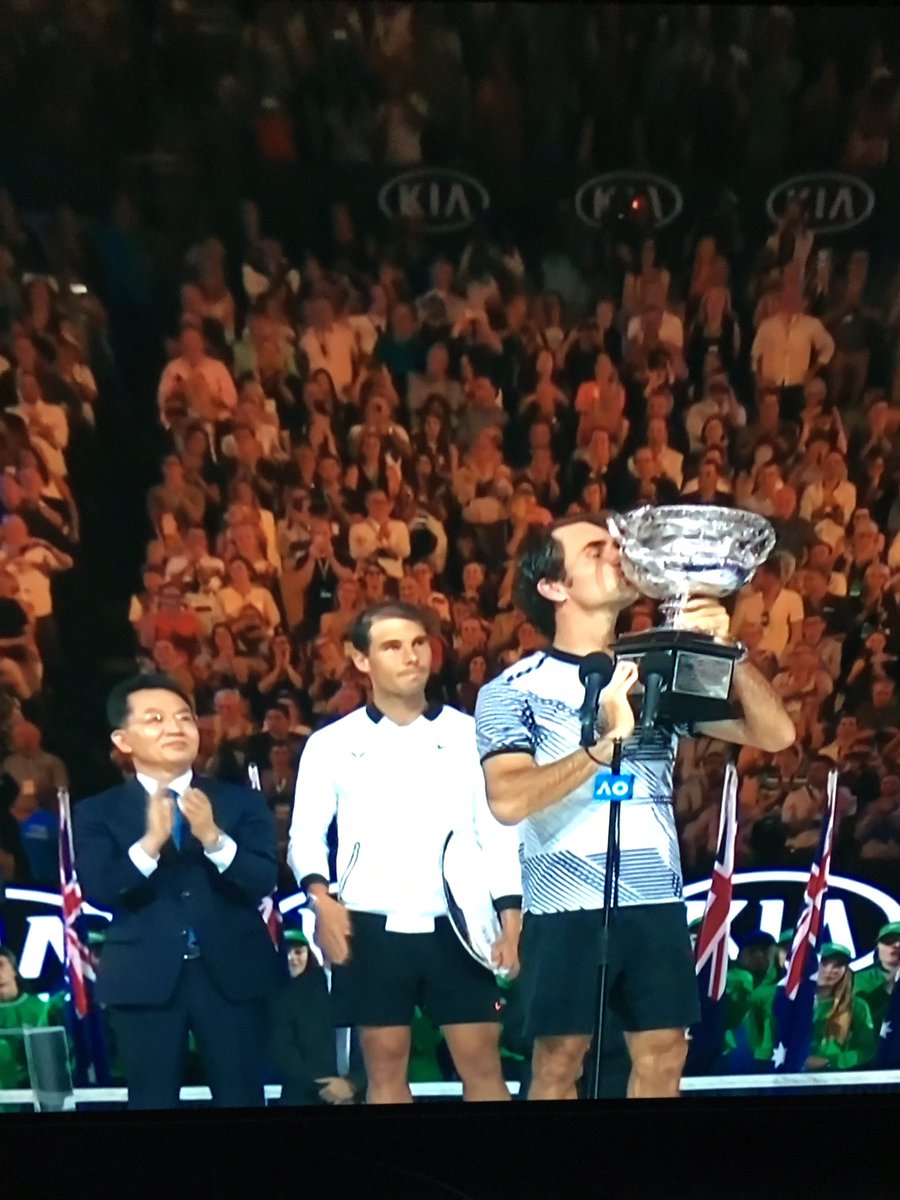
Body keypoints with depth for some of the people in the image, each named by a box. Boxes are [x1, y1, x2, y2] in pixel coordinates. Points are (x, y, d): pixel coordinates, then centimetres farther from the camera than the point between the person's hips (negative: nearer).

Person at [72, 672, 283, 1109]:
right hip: (144, 978, 0)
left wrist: (214, 838, -24)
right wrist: (149, 843, -25)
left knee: (241, 1096, 10)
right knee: (152, 1097, 11)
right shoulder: (97, 812, 1)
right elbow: (97, 892, -10)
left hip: (232, 972, 1)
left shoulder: (242, 801, 2)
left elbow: (263, 883, -8)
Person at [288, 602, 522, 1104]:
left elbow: (499, 832, 3)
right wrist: (321, 898, -15)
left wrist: (510, 925, -3)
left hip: (456, 926, 0)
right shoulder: (331, 743, 4)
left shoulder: (469, 734, 5)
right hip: (371, 928, 0)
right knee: (386, 1066, 10)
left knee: (483, 1064, 4)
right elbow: (307, 834, 3)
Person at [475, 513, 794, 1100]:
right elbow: (508, 800, -20)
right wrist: (603, 743, -29)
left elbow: (774, 734, 2)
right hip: (568, 904, -4)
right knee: (560, 1061, 6)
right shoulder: (513, 690, -5)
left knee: (664, 1056, 12)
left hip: (657, 899, 4)